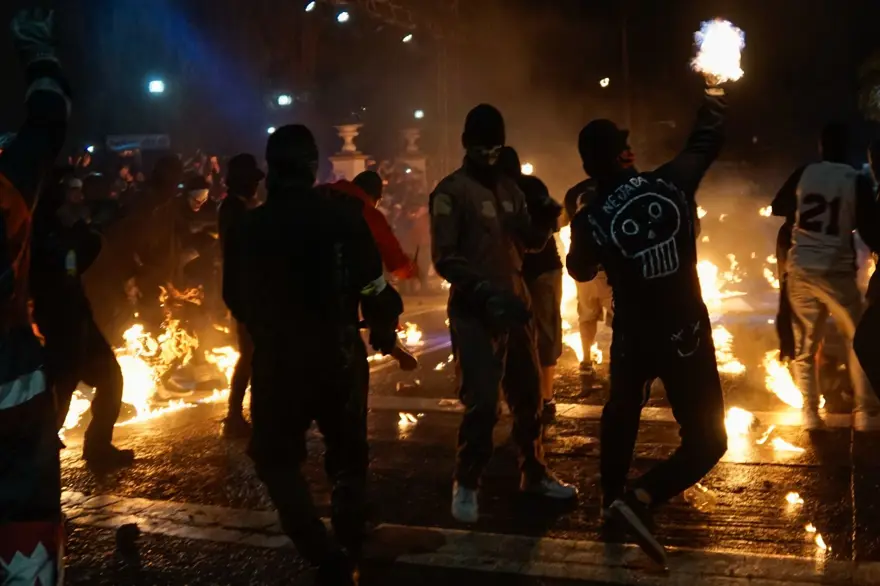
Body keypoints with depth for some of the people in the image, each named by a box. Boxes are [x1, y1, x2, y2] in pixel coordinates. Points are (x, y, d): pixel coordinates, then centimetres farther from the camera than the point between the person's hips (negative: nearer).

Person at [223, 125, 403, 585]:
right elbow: (372, 285, -9)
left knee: (276, 457, 14)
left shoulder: (248, 228, -4)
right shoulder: (344, 215, -9)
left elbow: (236, 298, 7)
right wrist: (384, 328, 10)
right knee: (347, 455, 18)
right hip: (340, 354, 0)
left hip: (278, 358, 0)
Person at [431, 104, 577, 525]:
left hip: (514, 304, 7)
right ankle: (466, 485, 8)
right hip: (474, 311, -6)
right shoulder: (450, 192, -7)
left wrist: (544, 223, -9)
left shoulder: (508, 188, 12)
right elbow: (445, 258, -15)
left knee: (528, 395, 15)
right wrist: (486, 291, -27)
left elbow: (530, 242, 14)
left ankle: (534, 474, 30)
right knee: (482, 401, -9)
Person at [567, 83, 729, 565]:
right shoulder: (670, 182, -11)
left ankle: (612, 496, 39)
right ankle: (639, 498, -14)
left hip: (633, 333, 2)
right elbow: (704, 144, 9)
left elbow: (581, 271, 8)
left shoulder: (590, 220, -12)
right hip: (685, 332, -2)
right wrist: (713, 105, 28)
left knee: (623, 409, 29)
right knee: (707, 438, 5)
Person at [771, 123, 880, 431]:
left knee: (804, 347, 12)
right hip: (836, 271, -2)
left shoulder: (804, 173, 2)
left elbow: (777, 208, 17)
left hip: (800, 269, 3)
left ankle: (810, 414, 9)